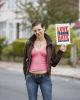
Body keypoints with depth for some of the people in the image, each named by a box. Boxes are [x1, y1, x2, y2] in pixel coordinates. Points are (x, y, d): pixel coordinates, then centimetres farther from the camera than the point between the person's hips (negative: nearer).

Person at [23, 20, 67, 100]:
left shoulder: (50, 45, 4)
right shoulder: (29, 44, 4)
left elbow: (54, 63, 6)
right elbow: (25, 61, 9)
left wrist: (61, 51, -1)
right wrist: (26, 76, 8)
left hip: (45, 77, -1)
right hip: (31, 77, 1)